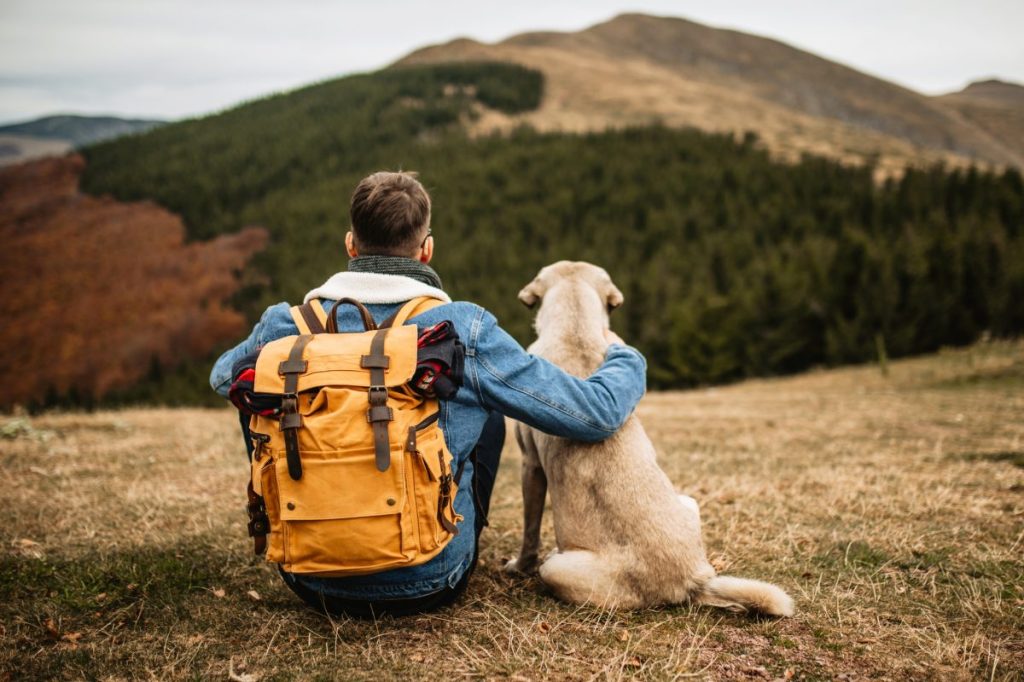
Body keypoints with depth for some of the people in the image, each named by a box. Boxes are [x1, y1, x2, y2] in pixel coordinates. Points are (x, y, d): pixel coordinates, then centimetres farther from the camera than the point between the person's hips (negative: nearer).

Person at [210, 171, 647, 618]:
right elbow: (596, 412, -8)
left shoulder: (286, 326, -7)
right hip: (427, 586, -1)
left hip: (313, 584, 2)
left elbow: (221, 378, 18)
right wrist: (623, 357, 14)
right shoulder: (463, 330, -14)